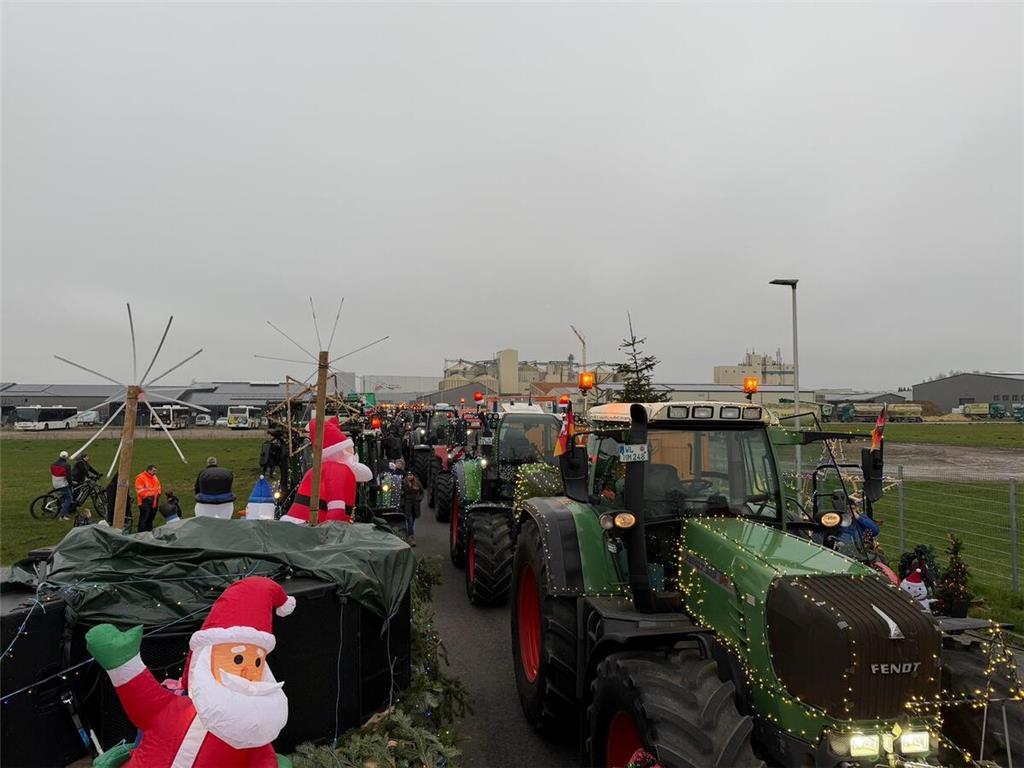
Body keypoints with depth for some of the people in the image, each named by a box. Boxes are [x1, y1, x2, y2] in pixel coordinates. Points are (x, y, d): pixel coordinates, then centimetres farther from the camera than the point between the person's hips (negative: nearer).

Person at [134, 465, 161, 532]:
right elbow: (139, 490, -15)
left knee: (151, 518, 17)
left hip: (154, 502, 8)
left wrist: (158, 494, 8)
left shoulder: (155, 478, 14)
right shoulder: (141, 477, -11)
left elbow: (158, 487, 24)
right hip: (145, 502, -8)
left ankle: (149, 531, 28)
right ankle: (141, 533, -3)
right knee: (144, 518, -9)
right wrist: (147, 496, -18)